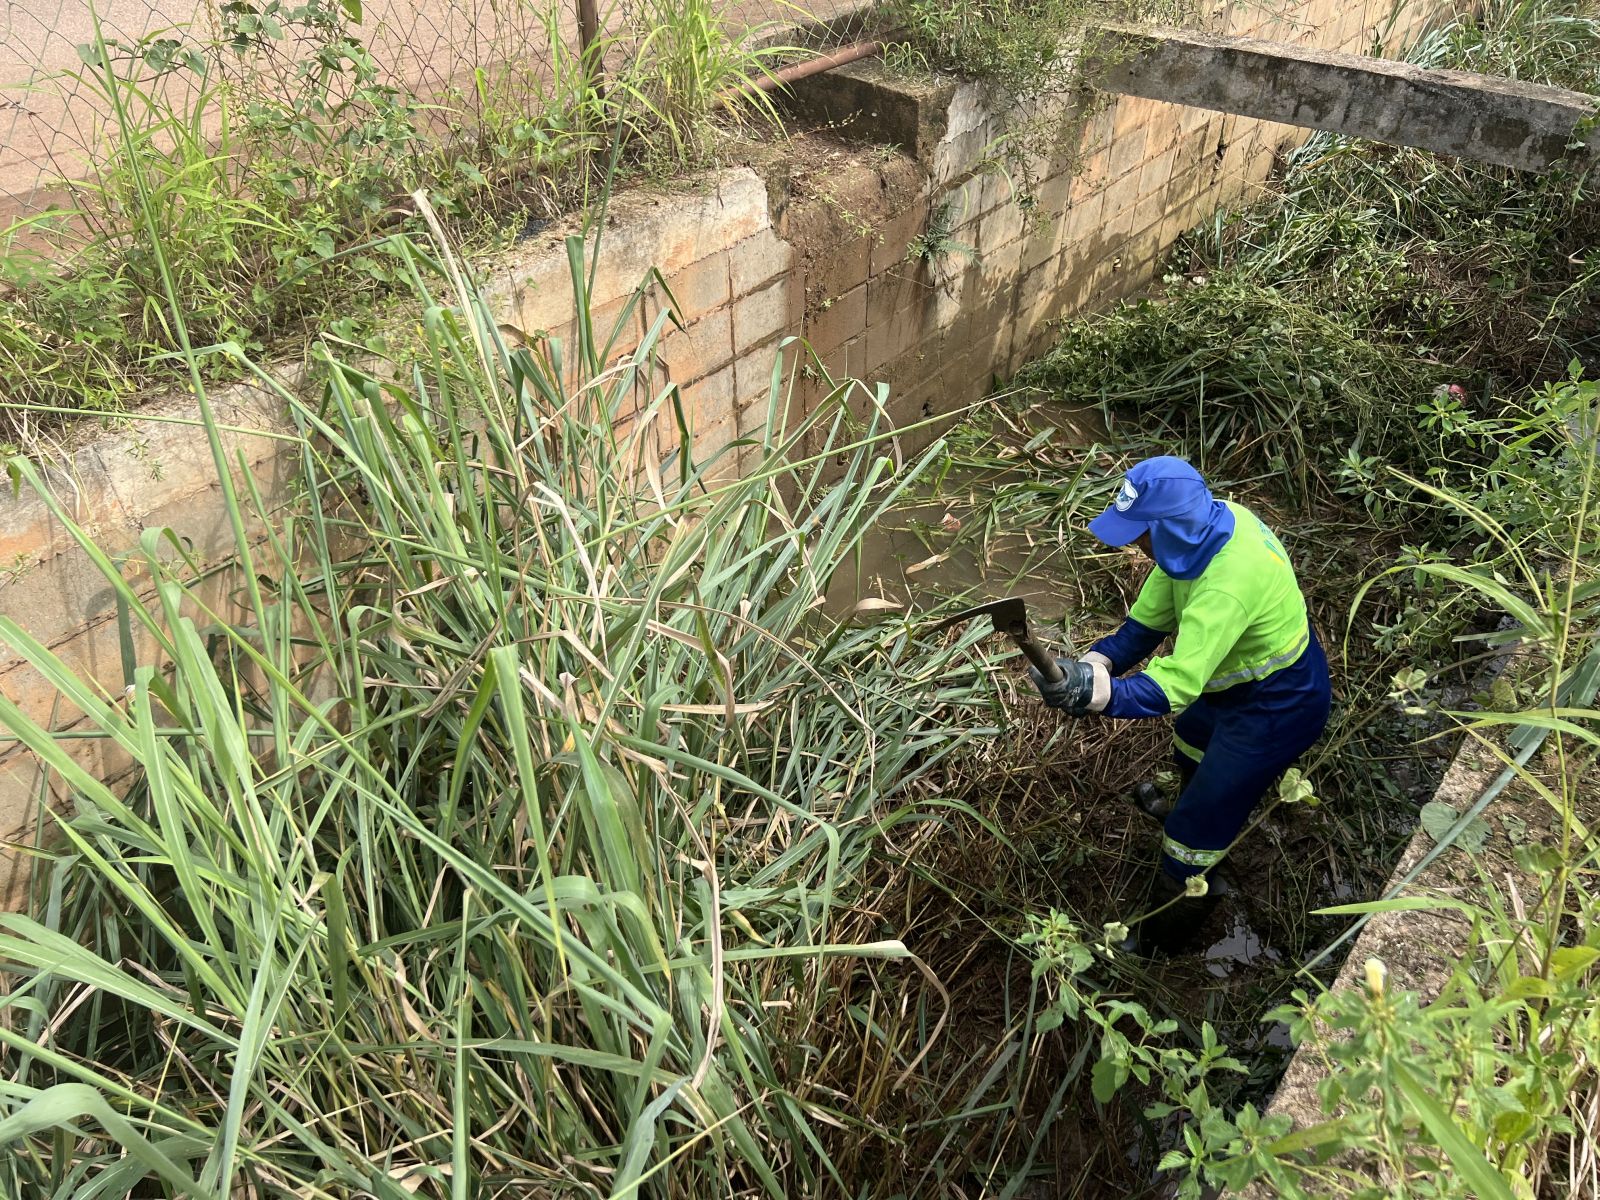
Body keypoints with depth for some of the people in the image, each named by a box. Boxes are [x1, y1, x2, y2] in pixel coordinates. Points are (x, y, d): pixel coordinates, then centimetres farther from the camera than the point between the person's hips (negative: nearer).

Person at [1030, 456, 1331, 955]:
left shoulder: (1227, 586, -42)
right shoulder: (1204, 524, -15)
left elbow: (1176, 685, -43)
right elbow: (1150, 615, -9)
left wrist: (1096, 692, -56)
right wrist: (1098, 661, -24)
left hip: (1277, 707, -9)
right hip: (1244, 677, 9)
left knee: (1200, 821, 4)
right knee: (1192, 742, 35)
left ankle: (1161, 936, 25)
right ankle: (1187, 807, 67)